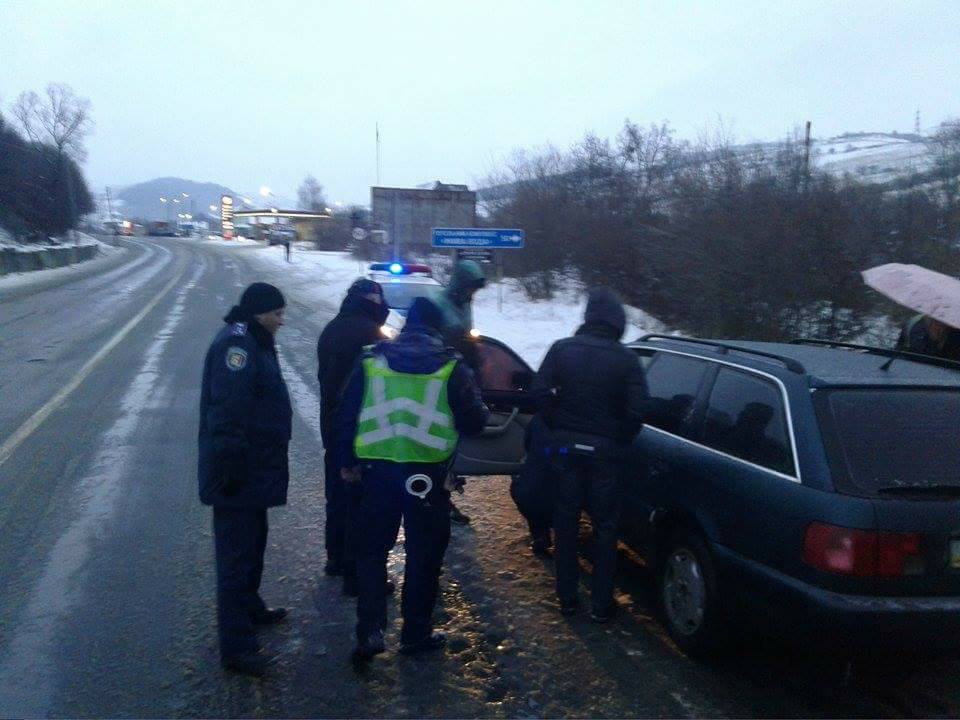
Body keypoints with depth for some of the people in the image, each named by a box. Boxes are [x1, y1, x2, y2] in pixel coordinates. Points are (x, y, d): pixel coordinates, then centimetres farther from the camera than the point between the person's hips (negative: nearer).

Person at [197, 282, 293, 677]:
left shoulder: (254, 342, 13)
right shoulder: (236, 343, -20)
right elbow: (227, 411, -27)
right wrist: (231, 469, -27)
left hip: (254, 469, 10)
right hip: (239, 472, -10)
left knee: (253, 542, 24)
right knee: (237, 553, -4)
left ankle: (250, 605, 43)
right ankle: (236, 645, 3)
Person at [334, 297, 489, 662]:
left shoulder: (372, 360, 4)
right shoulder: (451, 366, -4)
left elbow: (347, 414, 7)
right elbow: (473, 421, -3)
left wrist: (347, 461, 16)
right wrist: (481, 412, 19)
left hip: (377, 469, 2)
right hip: (426, 474, -2)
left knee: (372, 550, 15)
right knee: (424, 554, 12)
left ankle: (370, 631, 6)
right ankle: (416, 633, 19)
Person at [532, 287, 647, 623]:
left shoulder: (562, 349, -5)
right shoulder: (626, 359, -10)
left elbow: (539, 391, -9)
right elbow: (635, 410, -14)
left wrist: (558, 426, 3)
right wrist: (619, 442, 2)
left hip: (566, 447, 2)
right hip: (605, 451, -2)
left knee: (566, 521, 14)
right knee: (604, 527, 11)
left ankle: (567, 597, 23)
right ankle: (601, 604, 17)